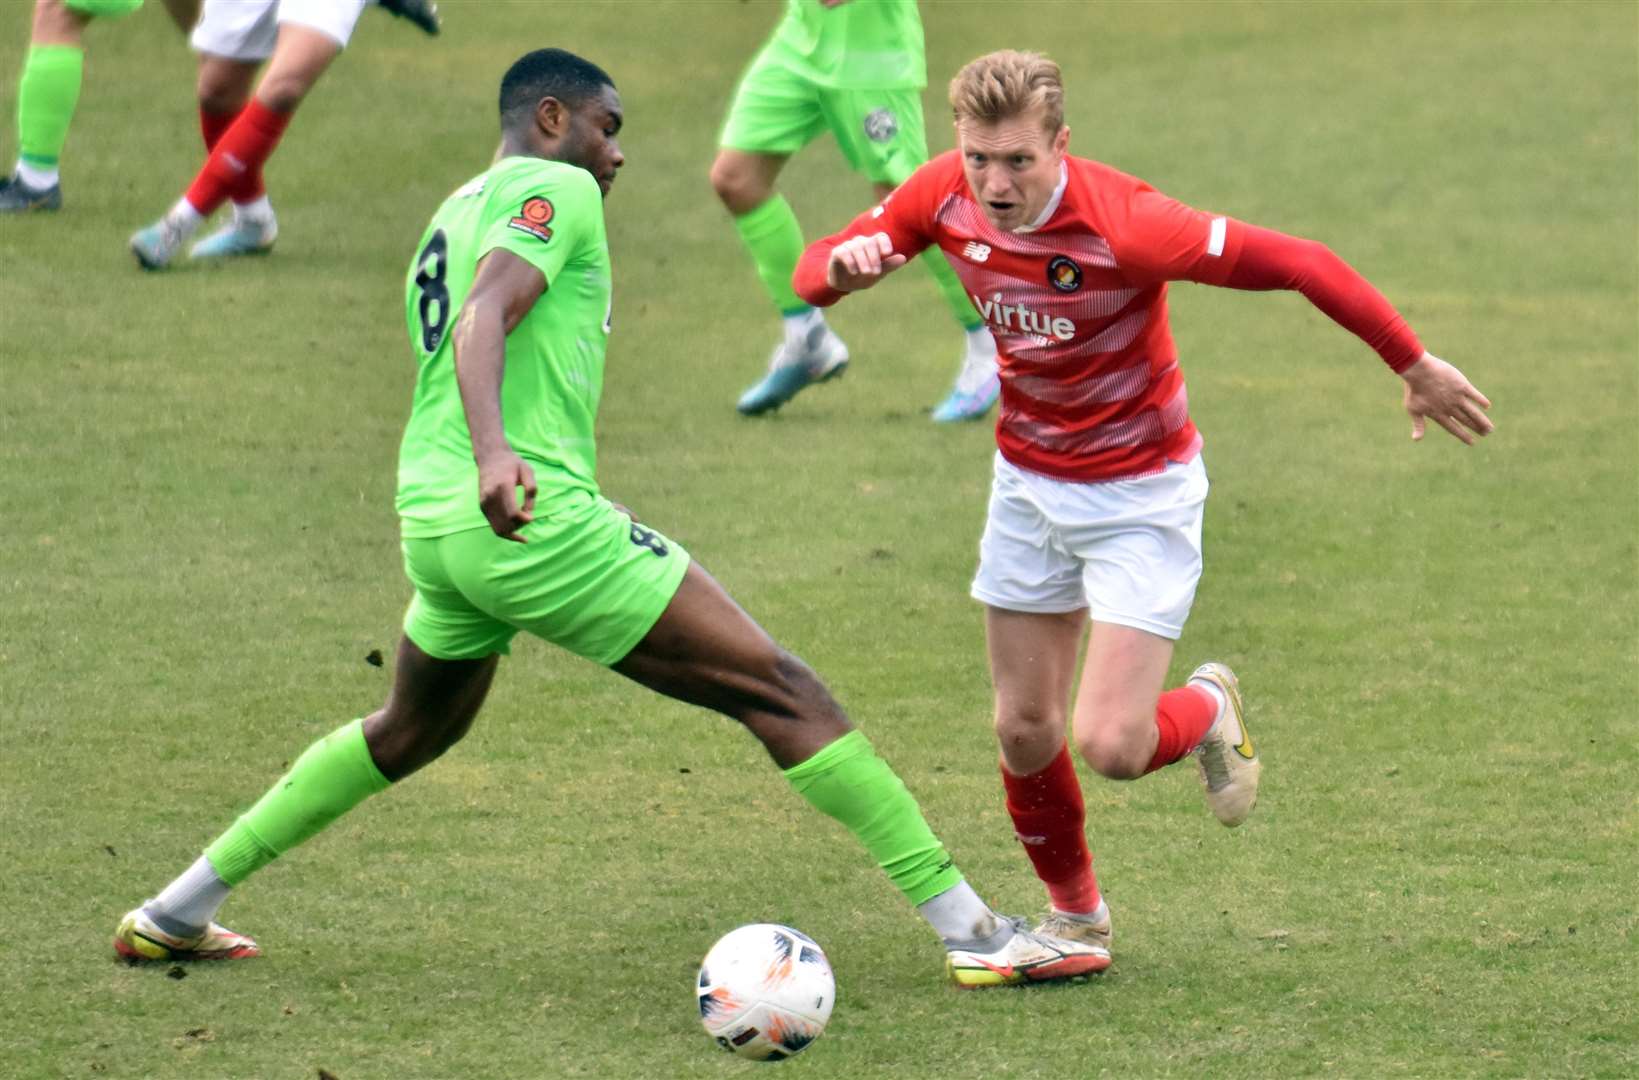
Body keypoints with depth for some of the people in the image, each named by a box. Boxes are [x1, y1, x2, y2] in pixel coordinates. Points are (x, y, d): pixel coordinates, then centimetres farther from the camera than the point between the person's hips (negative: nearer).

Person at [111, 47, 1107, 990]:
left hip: (432, 520, 9)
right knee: (780, 691, -7)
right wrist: (495, 454, -37)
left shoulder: (453, 217, 25)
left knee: (410, 733, 33)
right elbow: (485, 315, -21)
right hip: (536, 515, -9)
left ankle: (176, 913, 32)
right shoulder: (555, 189, -3)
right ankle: (974, 931, -12)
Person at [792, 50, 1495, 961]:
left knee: (1111, 744, -13)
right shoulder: (944, 196, -14)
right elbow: (811, 276, -2)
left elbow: (1300, 263, -27)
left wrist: (1415, 365, -19)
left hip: (1141, 494, -5)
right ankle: (1076, 916, 31)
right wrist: (842, 265, -28)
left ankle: (1208, 713, 23)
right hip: (1029, 483, 5)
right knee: (1025, 733, 7)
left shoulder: (1122, 223, -32)